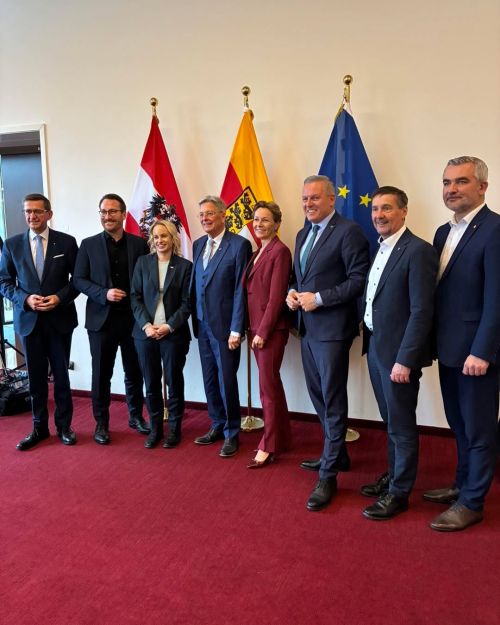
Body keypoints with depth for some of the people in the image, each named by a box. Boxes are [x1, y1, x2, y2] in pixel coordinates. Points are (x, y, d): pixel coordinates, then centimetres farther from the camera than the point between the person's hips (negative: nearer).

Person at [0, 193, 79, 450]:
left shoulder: (66, 242, -2)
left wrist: (60, 298, -14)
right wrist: (25, 300, -12)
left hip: (60, 318, -1)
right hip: (28, 319, 1)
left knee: (61, 375, 8)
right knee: (36, 377, 10)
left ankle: (64, 425, 23)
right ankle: (39, 427, 25)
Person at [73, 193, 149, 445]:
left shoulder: (139, 244, 4)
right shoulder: (88, 245, 3)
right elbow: (79, 279, 0)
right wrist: (104, 294, -16)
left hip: (133, 318, 1)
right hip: (101, 319, 0)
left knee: (134, 372, 12)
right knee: (101, 374, 8)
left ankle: (136, 416, 30)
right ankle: (101, 422, 23)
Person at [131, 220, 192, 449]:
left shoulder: (185, 266, 1)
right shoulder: (143, 262, 7)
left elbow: (187, 302, -2)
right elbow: (135, 297, 3)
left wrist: (169, 326, -13)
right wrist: (146, 325, -10)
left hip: (174, 334, -2)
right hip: (145, 333, 2)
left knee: (174, 382, 7)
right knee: (151, 383, 8)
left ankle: (174, 429, 21)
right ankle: (155, 428, 23)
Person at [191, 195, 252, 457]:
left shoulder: (239, 244, -9)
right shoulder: (198, 245, 12)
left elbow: (240, 289, -13)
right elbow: (195, 283, 13)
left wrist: (236, 330, -15)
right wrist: (195, 319, 7)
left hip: (225, 325, -6)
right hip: (202, 324, 6)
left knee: (226, 380, 0)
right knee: (210, 379, 14)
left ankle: (232, 433, 17)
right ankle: (218, 426, 29)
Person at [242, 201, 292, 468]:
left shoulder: (280, 251, -11)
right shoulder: (257, 252, 15)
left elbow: (276, 296, -16)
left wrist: (263, 331, -17)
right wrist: (252, 329, 10)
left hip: (271, 329, -9)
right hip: (257, 327, 9)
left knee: (267, 386, -2)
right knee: (272, 383, 15)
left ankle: (269, 446, 10)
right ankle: (282, 437, 27)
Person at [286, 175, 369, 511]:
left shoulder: (348, 231, -11)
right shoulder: (303, 234, 15)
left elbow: (360, 279, -16)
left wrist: (319, 298, -19)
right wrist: (292, 293, 2)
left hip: (332, 329, -8)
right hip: (307, 328, 9)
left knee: (333, 401, -1)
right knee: (319, 396, 18)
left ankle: (328, 475, 10)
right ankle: (335, 452, 37)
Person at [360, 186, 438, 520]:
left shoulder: (418, 251, -15)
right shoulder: (379, 249, 12)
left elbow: (422, 311, -19)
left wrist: (405, 360, -20)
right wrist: (369, 339, 7)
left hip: (398, 352, -8)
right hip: (375, 346, 8)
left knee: (401, 425, 6)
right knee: (391, 421, 20)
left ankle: (399, 492, 21)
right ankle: (394, 475, 37)